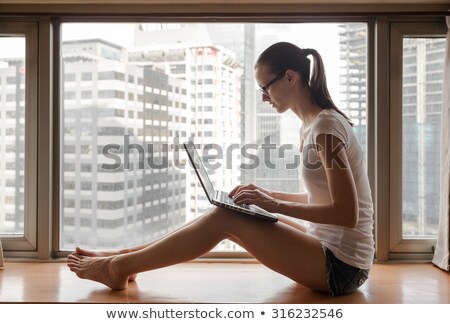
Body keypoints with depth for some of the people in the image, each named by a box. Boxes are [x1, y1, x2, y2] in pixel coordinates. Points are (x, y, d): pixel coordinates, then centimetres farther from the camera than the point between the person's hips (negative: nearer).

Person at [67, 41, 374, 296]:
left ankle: (120, 266, -1)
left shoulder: (326, 127, -19)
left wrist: (274, 205, -20)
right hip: (332, 253, 8)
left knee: (224, 218, -14)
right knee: (226, 216, 2)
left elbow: (347, 214, -22)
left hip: (341, 265, -8)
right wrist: (266, 196, 4)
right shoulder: (312, 126, 10)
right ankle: (122, 258, 10)